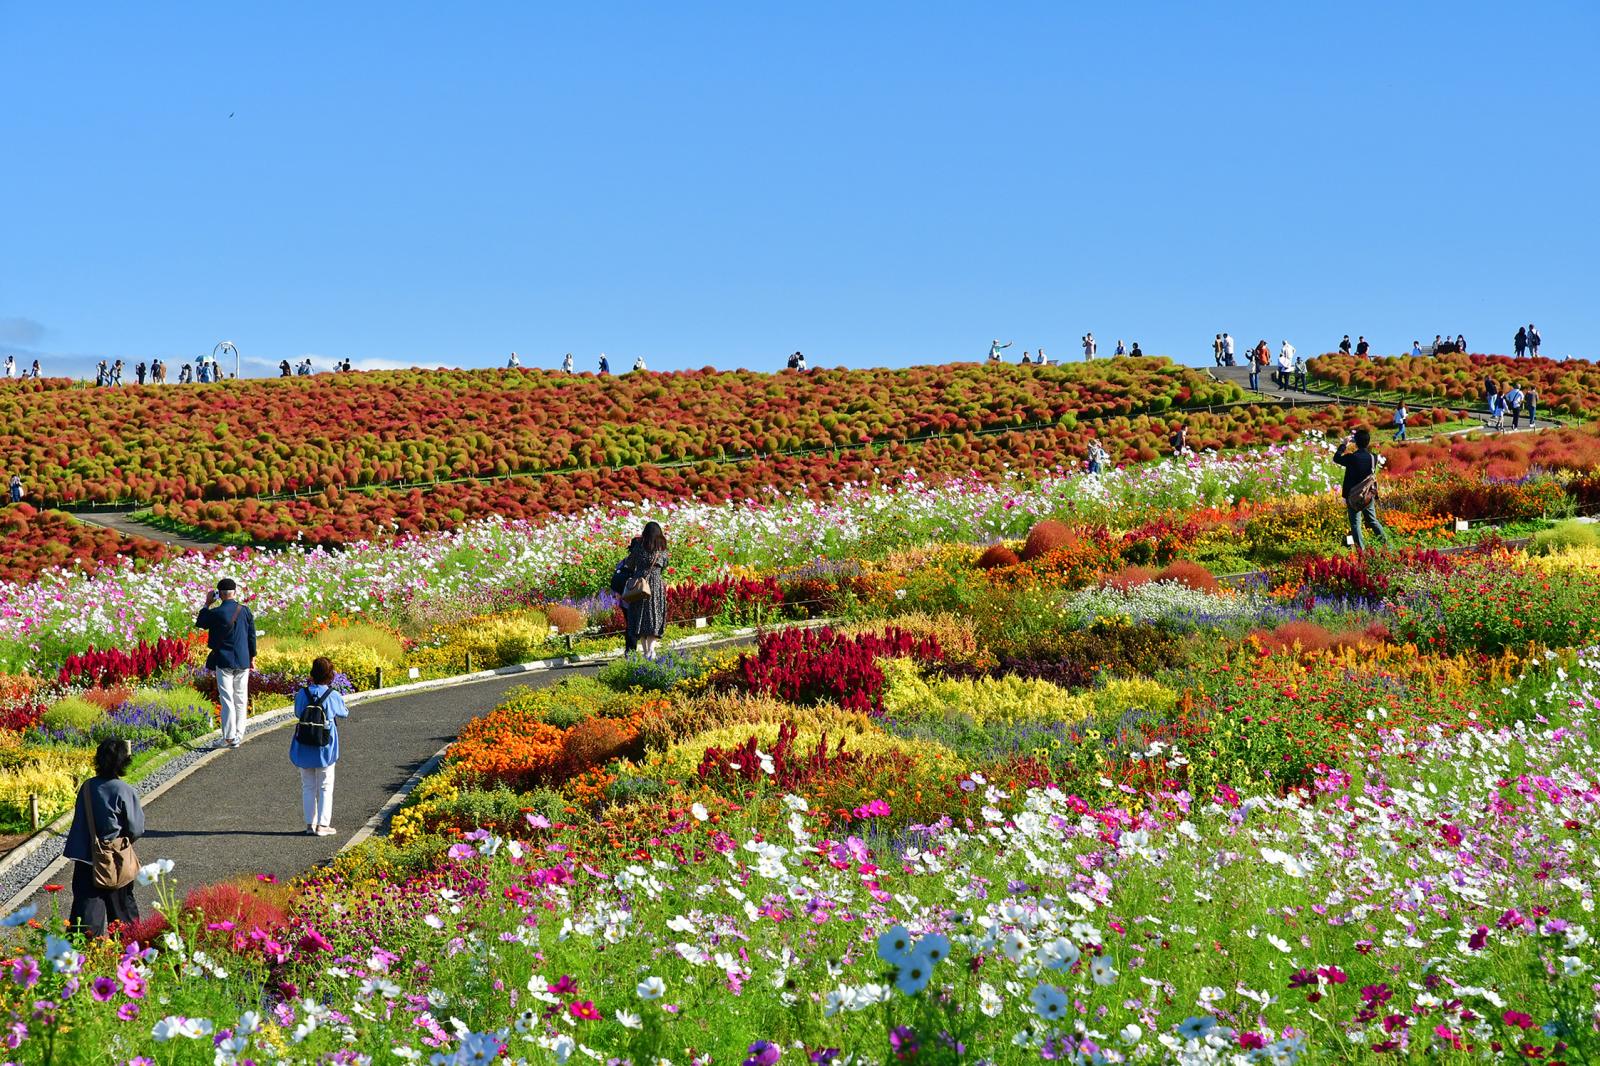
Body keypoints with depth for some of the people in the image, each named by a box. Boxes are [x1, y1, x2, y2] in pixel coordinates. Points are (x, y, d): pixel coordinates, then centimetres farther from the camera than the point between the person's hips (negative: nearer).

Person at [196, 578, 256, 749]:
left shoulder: (215, 613, -13)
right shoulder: (245, 610, -4)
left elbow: (199, 623, 6)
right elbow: (252, 635, 4)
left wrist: (207, 604, 10)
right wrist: (252, 656, 14)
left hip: (223, 662, -3)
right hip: (243, 661, 3)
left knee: (227, 699, 0)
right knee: (241, 699, 11)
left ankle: (230, 736, -4)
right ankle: (239, 735, 15)